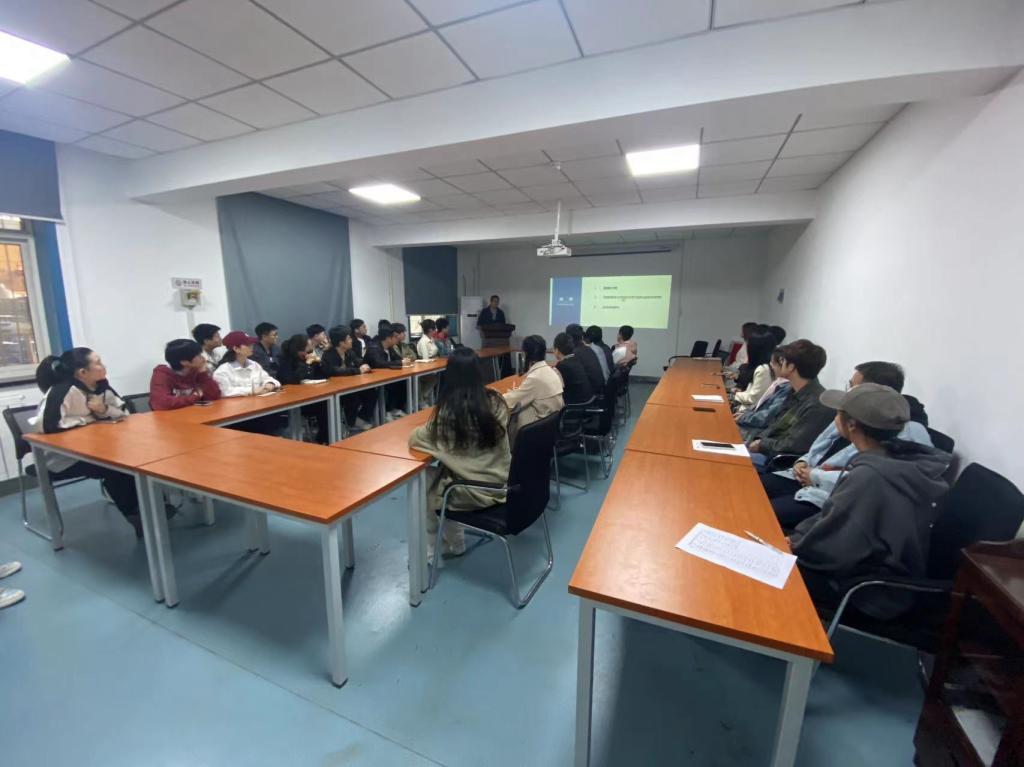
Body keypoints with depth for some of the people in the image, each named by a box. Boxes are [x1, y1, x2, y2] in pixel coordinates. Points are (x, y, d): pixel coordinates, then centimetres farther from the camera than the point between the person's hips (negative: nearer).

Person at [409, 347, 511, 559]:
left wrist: (428, 429, 13)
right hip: (502, 483, 6)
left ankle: (428, 550, 31)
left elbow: (414, 439, -8)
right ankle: (453, 541, 35)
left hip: (475, 492, -6)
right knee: (443, 471, 27)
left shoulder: (449, 410, -21)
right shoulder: (496, 401, -5)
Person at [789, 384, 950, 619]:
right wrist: (795, 538, 0)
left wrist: (792, 546, -8)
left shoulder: (870, 477, -33)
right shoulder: (901, 458, -5)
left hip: (874, 593, -7)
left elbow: (827, 550, -26)